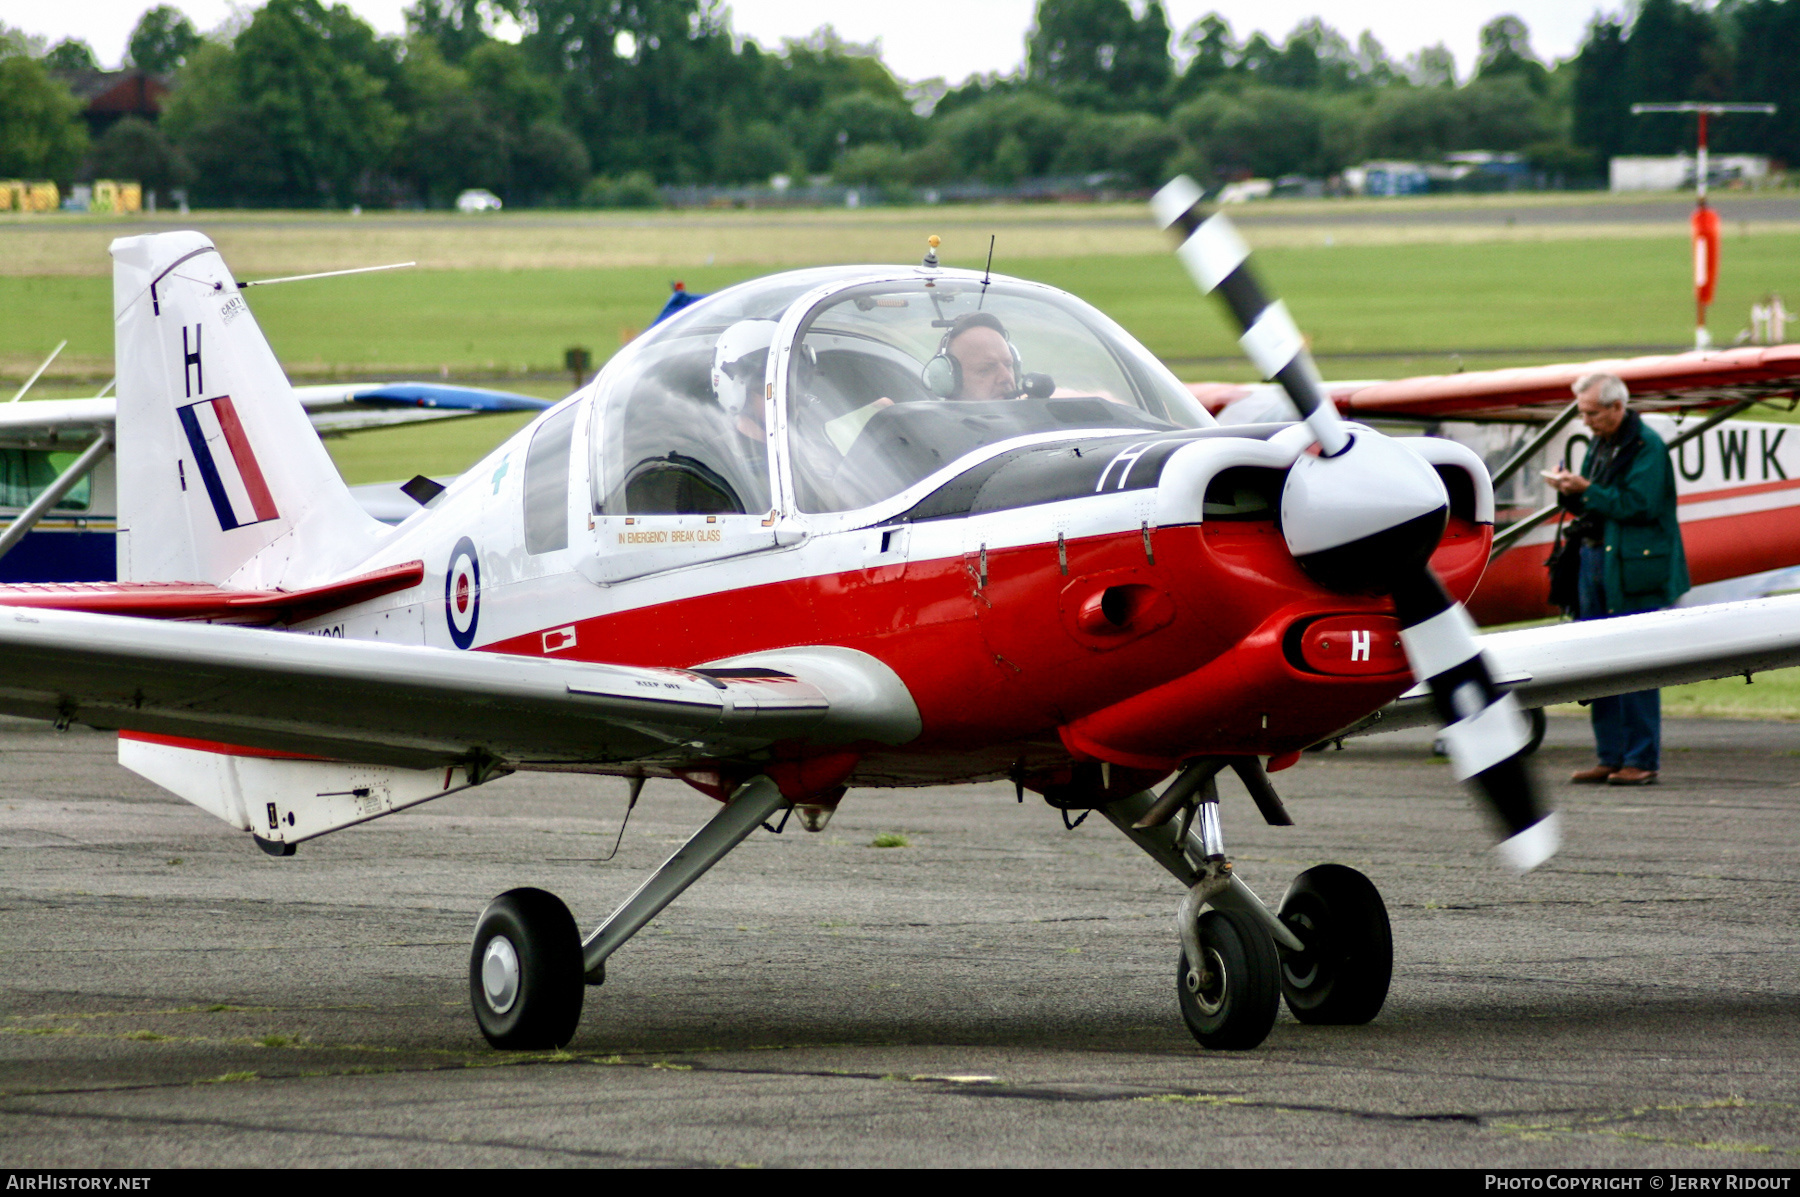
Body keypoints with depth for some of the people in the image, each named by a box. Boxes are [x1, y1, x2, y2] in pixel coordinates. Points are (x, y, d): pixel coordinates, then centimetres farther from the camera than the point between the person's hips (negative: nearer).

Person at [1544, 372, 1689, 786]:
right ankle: (1611, 758, 12)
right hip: (1596, 563, 9)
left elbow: (1639, 505, -18)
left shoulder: (1646, 446, -10)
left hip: (1635, 572, -9)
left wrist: (1585, 490, -16)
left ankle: (1641, 761, -3)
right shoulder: (1600, 446, 16)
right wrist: (1570, 493, 0)